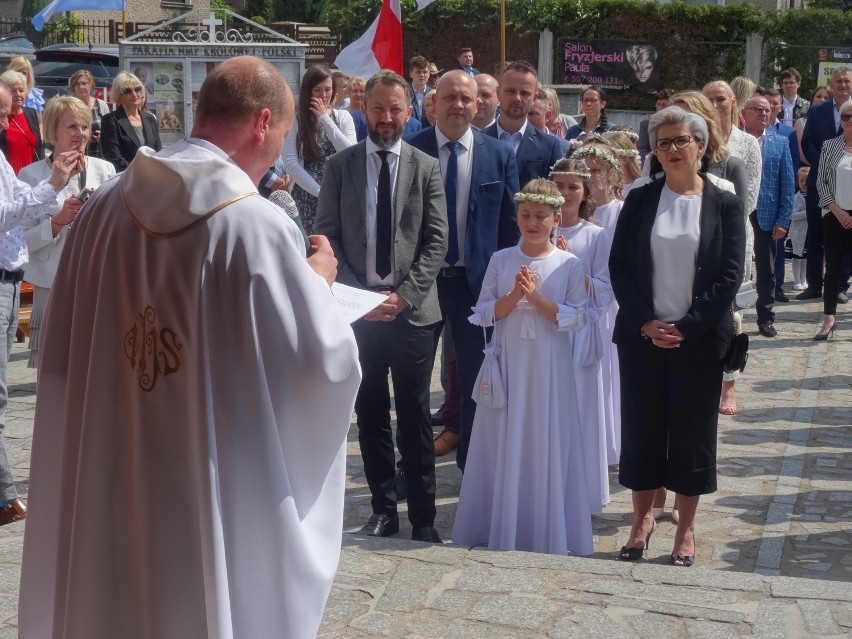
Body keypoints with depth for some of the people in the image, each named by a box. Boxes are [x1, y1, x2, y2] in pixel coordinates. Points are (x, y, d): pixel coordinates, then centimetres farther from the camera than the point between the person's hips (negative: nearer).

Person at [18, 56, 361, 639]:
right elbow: (323, 361, -13)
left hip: (107, 482, 5)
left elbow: (59, 351, 8)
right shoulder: (258, 225, -18)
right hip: (219, 492, -5)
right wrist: (318, 282, 5)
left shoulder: (106, 205, -1)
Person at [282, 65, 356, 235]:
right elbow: (291, 164, -8)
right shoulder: (295, 121, -1)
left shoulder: (343, 117, 5)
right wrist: (320, 192, -12)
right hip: (308, 197, -2)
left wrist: (325, 119, -8)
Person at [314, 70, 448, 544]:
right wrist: (358, 296, -9)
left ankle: (423, 517, 10)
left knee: (416, 417, 3)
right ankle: (384, 509, 20)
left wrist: (404, 295, -12)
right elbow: (328, 237, 2)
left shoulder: (427, 167, 4)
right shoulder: (340, 166, 6)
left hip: (413, 310, -1)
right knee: (371, 416, 9)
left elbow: (436, 242, -1)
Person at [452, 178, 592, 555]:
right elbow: (483, 314, 2)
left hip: (549, 371, -1)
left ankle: (546, 533, 16)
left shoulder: (570, 265, -1)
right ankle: (499, 531, 17)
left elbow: (576, 318, -7)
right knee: (503, 446, 6)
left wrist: (536, 297, -17)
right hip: (507, 366, 2)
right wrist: (513, 297, -15)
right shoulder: (500, 260, 3)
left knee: (546, 447, 4)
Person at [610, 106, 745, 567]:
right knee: (641, 426, 7)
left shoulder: (724, 205, 0)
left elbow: (729, 276, -6)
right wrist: (645, 323, -10)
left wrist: (687, 327, -12)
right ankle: (642, 519, 24)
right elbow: (619, 267, 0)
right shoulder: (640, 201, 4)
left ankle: (685, 529, 19)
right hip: (643, 336, 2)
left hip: (699, 339, -1)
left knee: (693, 431, 6)